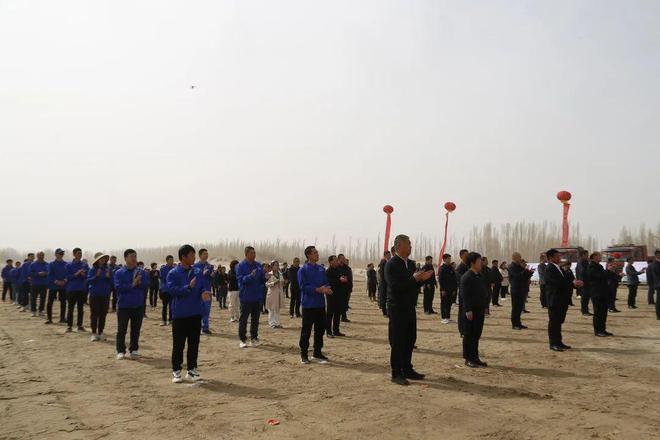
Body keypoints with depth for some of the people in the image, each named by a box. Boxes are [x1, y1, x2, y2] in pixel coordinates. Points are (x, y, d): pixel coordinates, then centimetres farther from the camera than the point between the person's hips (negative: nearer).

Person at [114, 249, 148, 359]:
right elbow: (118, 287, -13)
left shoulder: (142, 272, 5)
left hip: (138, 305, 2)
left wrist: (139, 282, -26)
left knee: (136, 329, 8)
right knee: (122, 329, 4)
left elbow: (146, 283, -8)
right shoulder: (119, 273, -2)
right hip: (123, 305, -2)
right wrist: (132, 285, -18)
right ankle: (121, 351, 13)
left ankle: (134, 349, 19)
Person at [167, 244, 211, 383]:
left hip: (196, 313, 4)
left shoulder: (199, 272, 7)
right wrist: (189, 287, -25)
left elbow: (206, 285, 3)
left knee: (194, 343, 9)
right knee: (178, 344, 2)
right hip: (179, 314, -4)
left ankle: (192, 369, 19)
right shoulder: (173, 273, -6)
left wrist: (205, 292, -19)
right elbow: (172, 290, -17)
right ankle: (176, 371, 13)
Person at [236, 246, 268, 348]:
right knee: (243, 319, 2)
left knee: (255, 319, 10)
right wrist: (250, 276, -30)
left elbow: (262, 279, 11)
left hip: (257, 297, 5)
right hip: (246, 297, -4)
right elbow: (241, 279, -16)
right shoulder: (241, 266, -6)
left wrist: (266, 278, -11)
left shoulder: (259, 265, 8)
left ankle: (254, 338, 20)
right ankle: (242, 339, 11)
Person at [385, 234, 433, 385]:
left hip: (409, 308, 8)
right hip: (397, 309, -8)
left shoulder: (411, 264, 11)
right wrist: (414, 278, -23)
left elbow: (414, 286, 15)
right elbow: (395, 286, -22)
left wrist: (421, 279, -4)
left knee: (410, 339, 13)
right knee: (397, 342, -1)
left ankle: (407, 369, 25)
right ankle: (396, 374, 8)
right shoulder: (391, 265, -13)